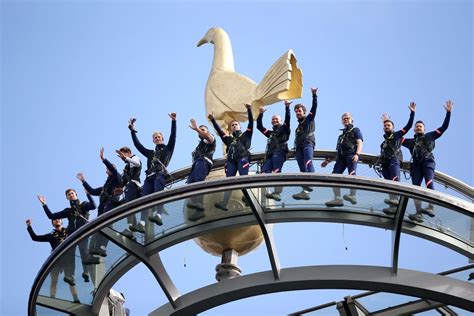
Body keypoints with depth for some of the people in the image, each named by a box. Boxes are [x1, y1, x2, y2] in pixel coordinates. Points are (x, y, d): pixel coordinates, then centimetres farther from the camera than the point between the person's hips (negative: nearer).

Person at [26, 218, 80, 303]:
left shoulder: (69, 231, 17)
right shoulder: (51, 235, 19)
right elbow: (35, 237, 20)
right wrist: (29, 227, 19)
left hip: (68, 258, -1)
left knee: (71, 279, -11)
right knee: (53, 280, -6)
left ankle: (76, 299, -17)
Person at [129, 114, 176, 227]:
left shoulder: (168, 149, 23)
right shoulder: (151, 153, 34)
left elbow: (173, 136, 11)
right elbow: (137, 144, 30)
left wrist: (173, 121, 1)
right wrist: (132, 131, 27)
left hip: (161, 174, -4)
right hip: (150, 176, 4)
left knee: (158, 193, -31)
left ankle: (158, 216, -51)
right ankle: (141, 224, -31)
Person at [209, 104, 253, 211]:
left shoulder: (245, 135, 23)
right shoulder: (229, 139, 31)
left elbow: (251, 123, 11)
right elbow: (219, 130, 24)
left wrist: (249, 110, -1)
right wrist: (213, 120, 15)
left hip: (243, 158, -3)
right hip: (231, 160, 3)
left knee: (244, 177, -21)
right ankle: (224, 203, -20)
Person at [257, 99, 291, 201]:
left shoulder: (284, 129, 20)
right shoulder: (270, 133, 36)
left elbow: (287, 119, 3)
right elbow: (259, 126, 35)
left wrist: (287, 107, -3)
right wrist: (261, 114, 29)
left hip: (279, 153, -6)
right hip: (270, 154, 6)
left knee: (276, 172, -23)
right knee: (264, 171, -19)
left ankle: (277, 193, -33)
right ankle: (268, 192, -31)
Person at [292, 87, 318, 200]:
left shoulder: (309, 119, 16)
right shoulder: (299, 125, 33)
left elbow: (314, 107, 3)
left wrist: (314, 95, -7)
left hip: (308, 143, -7)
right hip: (299, 146, 7)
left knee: (308, 163, -27)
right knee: (302, 169, -5)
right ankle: (305, 190, -14)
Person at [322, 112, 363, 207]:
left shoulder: (355, 130, 19)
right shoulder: (341, 135, 35)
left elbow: (360, 143, 3)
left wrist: (357, 154, -16)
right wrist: (328, 160, 26)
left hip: (351, 154, -6)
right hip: (341, 156, 6)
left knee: (351, 173, -25)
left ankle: (353, 196, -33)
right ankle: (337, 199, -17)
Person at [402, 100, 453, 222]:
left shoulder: (430, 136, 24)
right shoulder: (410, 141, 30)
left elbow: (444, 127, 19)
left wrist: (448, 113, 12)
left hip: (428, 161, -3)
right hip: (416, 164, 3)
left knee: (429, 182, -26)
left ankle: (431, 208, -41)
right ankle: (419, 213, -22)